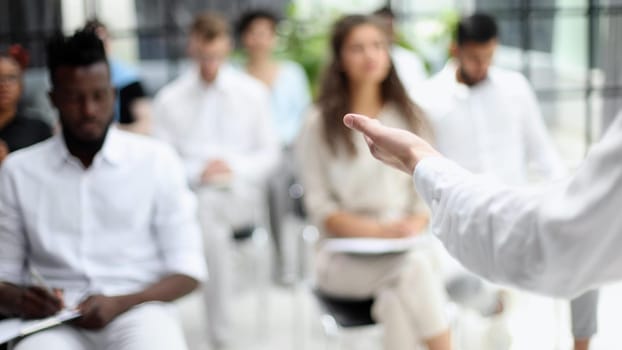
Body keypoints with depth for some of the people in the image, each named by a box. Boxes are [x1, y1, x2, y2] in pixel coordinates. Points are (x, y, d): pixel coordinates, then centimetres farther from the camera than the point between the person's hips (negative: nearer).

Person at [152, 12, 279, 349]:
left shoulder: (252, 92, 13)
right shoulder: (169, 100, 10)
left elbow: (269, 153, 13)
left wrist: (235, 168, -8)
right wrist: (196, 173, -15)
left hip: (240, 192, 0)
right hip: (190, 192, 1)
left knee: (208, 207, -36)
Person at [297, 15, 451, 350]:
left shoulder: (409, 117, 11)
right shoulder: (320, 125, 0)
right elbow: (320, 208, -4)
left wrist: (414, 226, -14)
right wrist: (378, 230, -19)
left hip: (406, 248, 2)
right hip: (344, 255, -2)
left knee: (398, 297, -33)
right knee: (412, 267, -33)